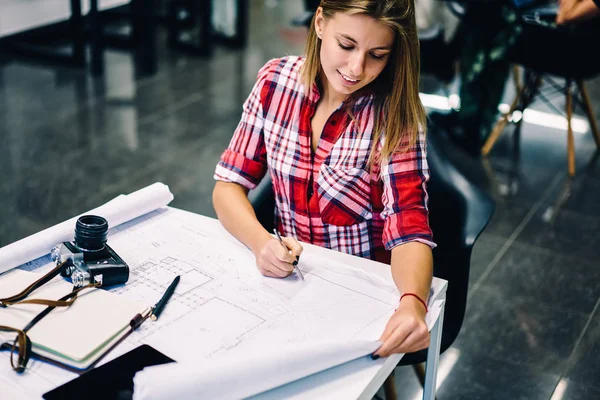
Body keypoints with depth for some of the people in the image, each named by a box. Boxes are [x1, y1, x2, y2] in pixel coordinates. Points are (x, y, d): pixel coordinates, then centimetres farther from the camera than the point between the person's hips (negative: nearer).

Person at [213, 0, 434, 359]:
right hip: (286, 275, 3)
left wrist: (412, 303, -45)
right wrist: (261, 242, -25)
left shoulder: (394, 114, -15)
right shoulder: (276, 80, -6)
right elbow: (229, 186, -4)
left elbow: (409, 230, -22)